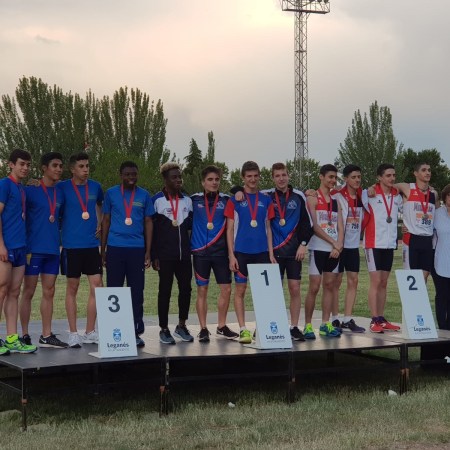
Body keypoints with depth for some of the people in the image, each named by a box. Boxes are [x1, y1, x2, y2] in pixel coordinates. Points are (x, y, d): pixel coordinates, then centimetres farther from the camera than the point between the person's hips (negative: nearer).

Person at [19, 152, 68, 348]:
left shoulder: (60, 193, 11)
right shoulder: (30, 190, -5)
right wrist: (25, 248, -9)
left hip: (53, 250, 6)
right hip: (34, 249, -5)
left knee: (49, 292, 7)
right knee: (28, 292, 0)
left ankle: (46, 336, 12)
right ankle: (24, 335, 5)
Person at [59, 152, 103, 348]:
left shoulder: (95, 187, 7)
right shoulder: (63, 187, -4)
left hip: (92, 244, 3)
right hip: (71, 245, -3)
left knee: (97, 286, 1)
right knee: (72, 288, 3)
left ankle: (90, 332, 11)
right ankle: (73, 334, 9)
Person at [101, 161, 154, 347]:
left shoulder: (144, 195, 7)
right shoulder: (111, 193, 5)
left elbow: (148, 223, 9)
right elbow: (106, 221, 9)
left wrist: (148, 251, 3)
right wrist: (102, 250, 6)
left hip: (137, 249, 1)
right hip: (115, 248, 0)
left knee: (137, 292, 3)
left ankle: (136, 332, 10)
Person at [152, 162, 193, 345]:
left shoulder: (187, 200, 12)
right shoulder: (157, 200, -2)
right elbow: (151, 229, -4)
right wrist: (154, 256, -8)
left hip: (184, 254, 4)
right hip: (165, 255, -4)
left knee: (186, 288, 5)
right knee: (165, 290, 1)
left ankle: (181, 326, 20)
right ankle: (164, 330, 10)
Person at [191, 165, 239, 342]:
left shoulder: (225, 200, 6)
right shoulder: (194, 200, 3)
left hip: (221, 252, 2)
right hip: (200, 253, -2)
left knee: (226, 289, 2)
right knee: (202, 290, 2)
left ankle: (222, 326, 18)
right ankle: (203, 329, 10)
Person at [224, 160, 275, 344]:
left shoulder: (265, 200, 9)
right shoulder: (235, 199, 1)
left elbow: (268, 228, 12)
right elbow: (230, 229, 0)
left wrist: (271, 253, 6)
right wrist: (231, 255, -7)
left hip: (261, 252, 3)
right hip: (241, 251, -3)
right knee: (240, 290, 1)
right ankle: (243, 329, 6)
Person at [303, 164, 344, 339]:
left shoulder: (336, 201, 15)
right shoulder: (313, 198, -3)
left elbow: (340, 226, 10)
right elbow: (314, 226, -11)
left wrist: (339, 245, -6)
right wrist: (333, 242, -11)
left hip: (334, 250, 6)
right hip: (318, 248, -6)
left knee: (330, 286, 7)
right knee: (314, 287, -7)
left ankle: (325, 324, 11)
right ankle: (307, 325, -1)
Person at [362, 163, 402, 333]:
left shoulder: (397, 196, 9)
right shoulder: (369, 194, -7)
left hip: (390, 244, 5)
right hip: (374, 244, -5)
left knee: (383, 283, 9)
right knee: (375, 281, -7)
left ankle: (381, 319, 15)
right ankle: (374, 321, -5)